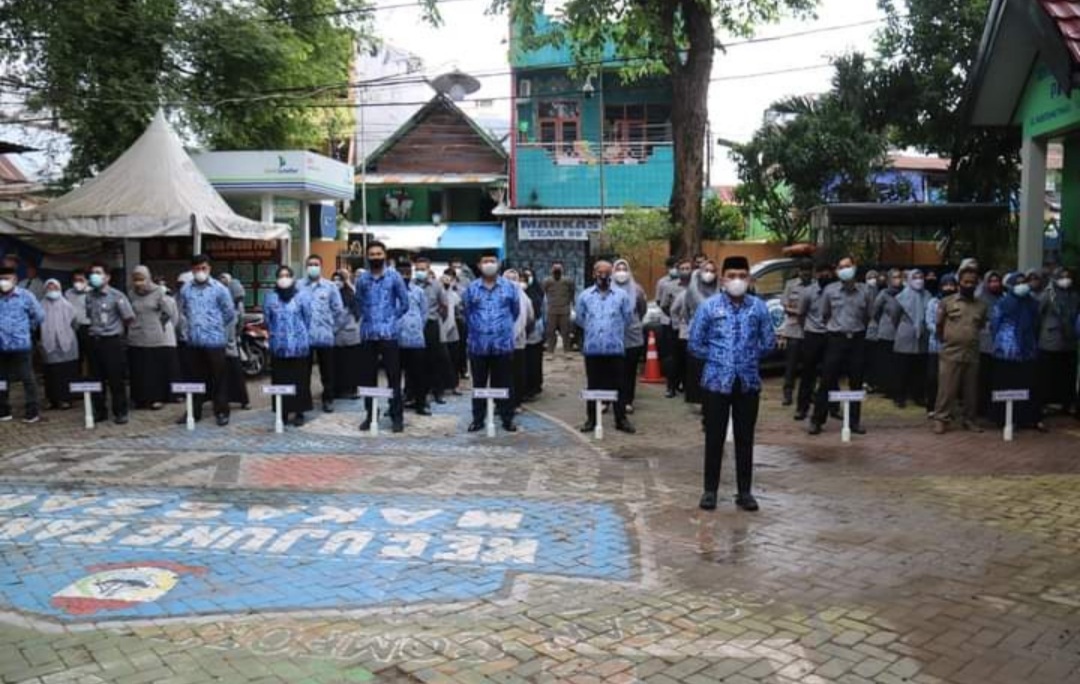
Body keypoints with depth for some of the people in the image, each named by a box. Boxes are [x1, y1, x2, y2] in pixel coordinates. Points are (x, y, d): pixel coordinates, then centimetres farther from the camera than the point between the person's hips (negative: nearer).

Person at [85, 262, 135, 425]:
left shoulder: (116, 296, -8)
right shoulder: (89, 296, 7)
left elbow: (130, 318, -7)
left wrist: (117, 327, 6)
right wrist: (96, 328, 11)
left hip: (113, 341, -5)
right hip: (95, 341, 5)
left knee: (116, 380, -2)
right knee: (96, 379, 8)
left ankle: (120, 412, 8)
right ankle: (100, 411, 19)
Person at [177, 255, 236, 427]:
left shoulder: (220, 289, -5)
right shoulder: (186, 289, 4)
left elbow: (230, 314, 2)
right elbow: (182, 311, 20)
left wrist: (218, 329, 7)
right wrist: (188, 329, 15)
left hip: (215, 341, -3)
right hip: (193, 342, 3)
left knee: (218, 378, 3)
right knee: (196, 377, 12)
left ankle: (221, 412, 11)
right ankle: (194, 411, 21)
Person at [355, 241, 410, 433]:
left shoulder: (394, 276, 0)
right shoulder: (362, 278, 7)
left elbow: (404, 303, 3)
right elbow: (358, 303, 18)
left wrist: (391, 319, 3)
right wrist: (365, 319, 7)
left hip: (388, 333, -3)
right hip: (368, 334, 3)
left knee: (393, 376, -1)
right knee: (368, 377, 8)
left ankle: (397, 417, 4)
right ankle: (370, 415, 17)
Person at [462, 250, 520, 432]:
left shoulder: (509, 286, 2)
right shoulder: (471, 288, 2)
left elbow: (516, 311, 12)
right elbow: (466, 312, 14)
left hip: (503, 344, 0)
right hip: (478, 345, 1)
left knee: (504, 384, 6)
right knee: (479, 384, 8)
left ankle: (507, 419, 14)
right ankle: (477, 419, 16)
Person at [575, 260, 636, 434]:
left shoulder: (622, 295, 3)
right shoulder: (585, 295, 6)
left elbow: (628, 318, 7)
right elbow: (580, 319, 13)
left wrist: (615, 330, 12)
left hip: (615, 347, -1)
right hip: (592, 348, 1)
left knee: (619, 385, 4)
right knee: (593, 385, 8)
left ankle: (621, 419, 12)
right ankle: (591, 419, 17)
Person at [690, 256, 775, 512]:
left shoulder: (759, 307, 1)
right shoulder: (708, 306, -4)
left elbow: (769, 343, 9)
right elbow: (695, 344, 0)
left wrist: (749, 358, 3)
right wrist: (718, 359, 0)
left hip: (748, 381, 2)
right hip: (717, 381, -1)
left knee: (745, 439, 9)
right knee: (714, 438, 6)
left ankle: (744, 492, 19)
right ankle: (710, 490, 17)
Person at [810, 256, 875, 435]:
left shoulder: (865, 291, 1)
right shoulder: (830, 290, -1)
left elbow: (869, 315, 12)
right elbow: (824, 314, 12)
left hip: (857, 339, 2)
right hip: (836, 339, -1)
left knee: (856, 383, 6)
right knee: (827, 381, -3)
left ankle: (855, 421, 16)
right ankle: (817, 420, 3)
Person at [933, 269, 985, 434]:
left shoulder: (982, 304, 7)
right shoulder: (946, 302, -1)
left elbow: (982, 326, 20)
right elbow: (938, 325, 7)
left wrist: (972, 339, 15)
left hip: (972, 354, 3)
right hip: (950, 353, -3)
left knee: (971, 390, 9)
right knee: (947, 388, -3)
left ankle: (969, 419, 19)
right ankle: (941, 419, 3)